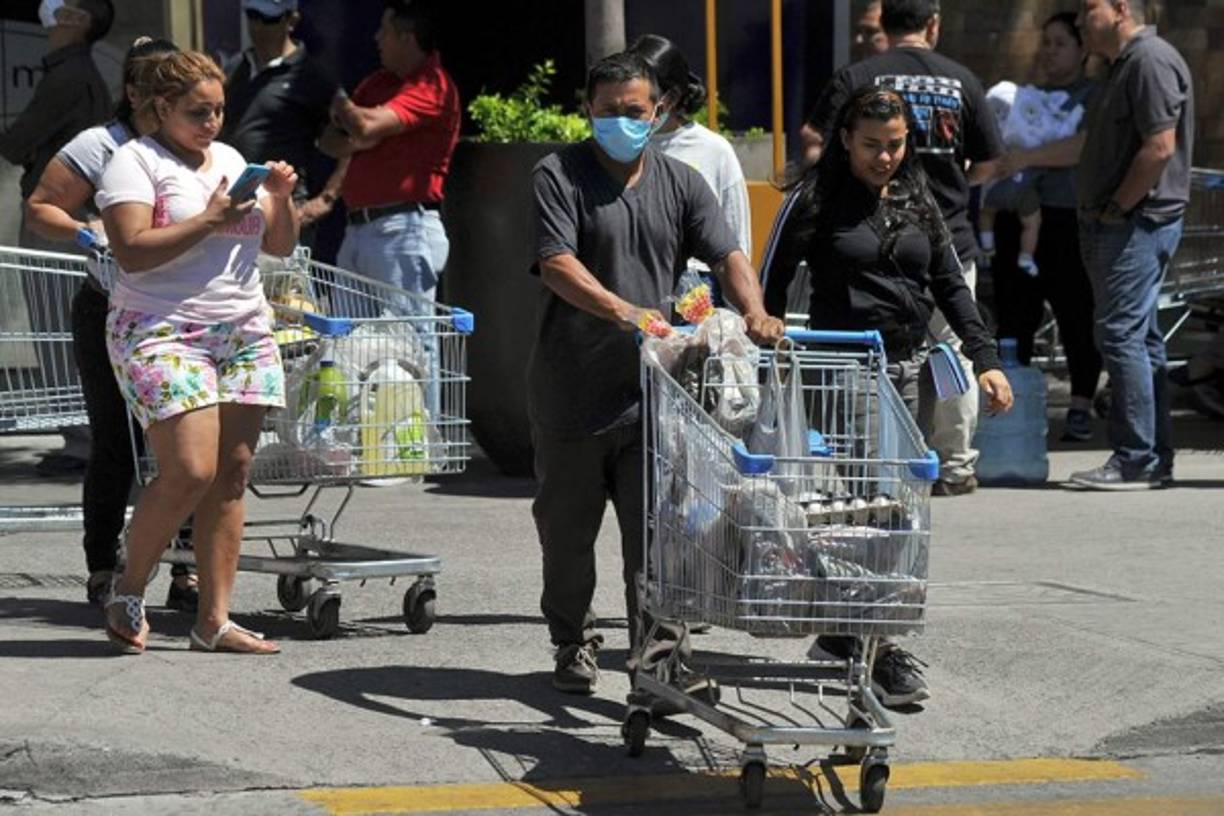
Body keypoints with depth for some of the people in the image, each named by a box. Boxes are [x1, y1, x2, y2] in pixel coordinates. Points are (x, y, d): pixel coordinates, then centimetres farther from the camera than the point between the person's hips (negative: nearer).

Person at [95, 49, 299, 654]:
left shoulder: (231, 159, 18)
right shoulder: (136, 161, -3)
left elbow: (279, 246, 20)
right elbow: (132, 252, -15)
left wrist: (281, 200, 1)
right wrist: (210, 219, -16)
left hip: (243, 333, 7)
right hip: (162, 333, -7)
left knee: (232, 474, 0)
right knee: (190, 470, -17)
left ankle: (214, 622, 2)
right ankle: (128, 593, 3)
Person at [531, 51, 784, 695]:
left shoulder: (680, 183, 10)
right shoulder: (559, 176, -2)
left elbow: (727, 255, 2)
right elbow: (557, 263, -15)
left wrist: (753, 312, -20)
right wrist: (622, 310, -31)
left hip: (654, 390, 2)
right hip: (573, 391, -2)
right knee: (568, 527, 11)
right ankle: (571, 644, 28)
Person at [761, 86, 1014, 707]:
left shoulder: (917, 201, 14)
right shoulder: (815, 200, -1)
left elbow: (950, 284, 16)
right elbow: (772, 283, 1)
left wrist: (985, 359, 7)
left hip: (910, 371, 6)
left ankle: (841, 631, 20)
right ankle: (881, 652, -16)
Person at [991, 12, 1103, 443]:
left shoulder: (1094, 97, 0)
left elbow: (1085, 146, -18)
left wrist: (1028, 157, -27)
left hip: (1070, 219, -6)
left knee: (1077, 318, -4)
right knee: (1014, 316, 3)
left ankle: (1081, 408, 2)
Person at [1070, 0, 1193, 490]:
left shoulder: (1151, 61, -14)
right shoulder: (1125, 64, 19)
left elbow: (1160, 146, -21)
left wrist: (1116, 208, -17)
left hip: (1139, 223, -11)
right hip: (1118, 226, 11)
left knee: (1121, 334, -12)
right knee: (1140, 340, 11)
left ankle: (1138, 462, -11)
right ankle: (1156, 460, 15)